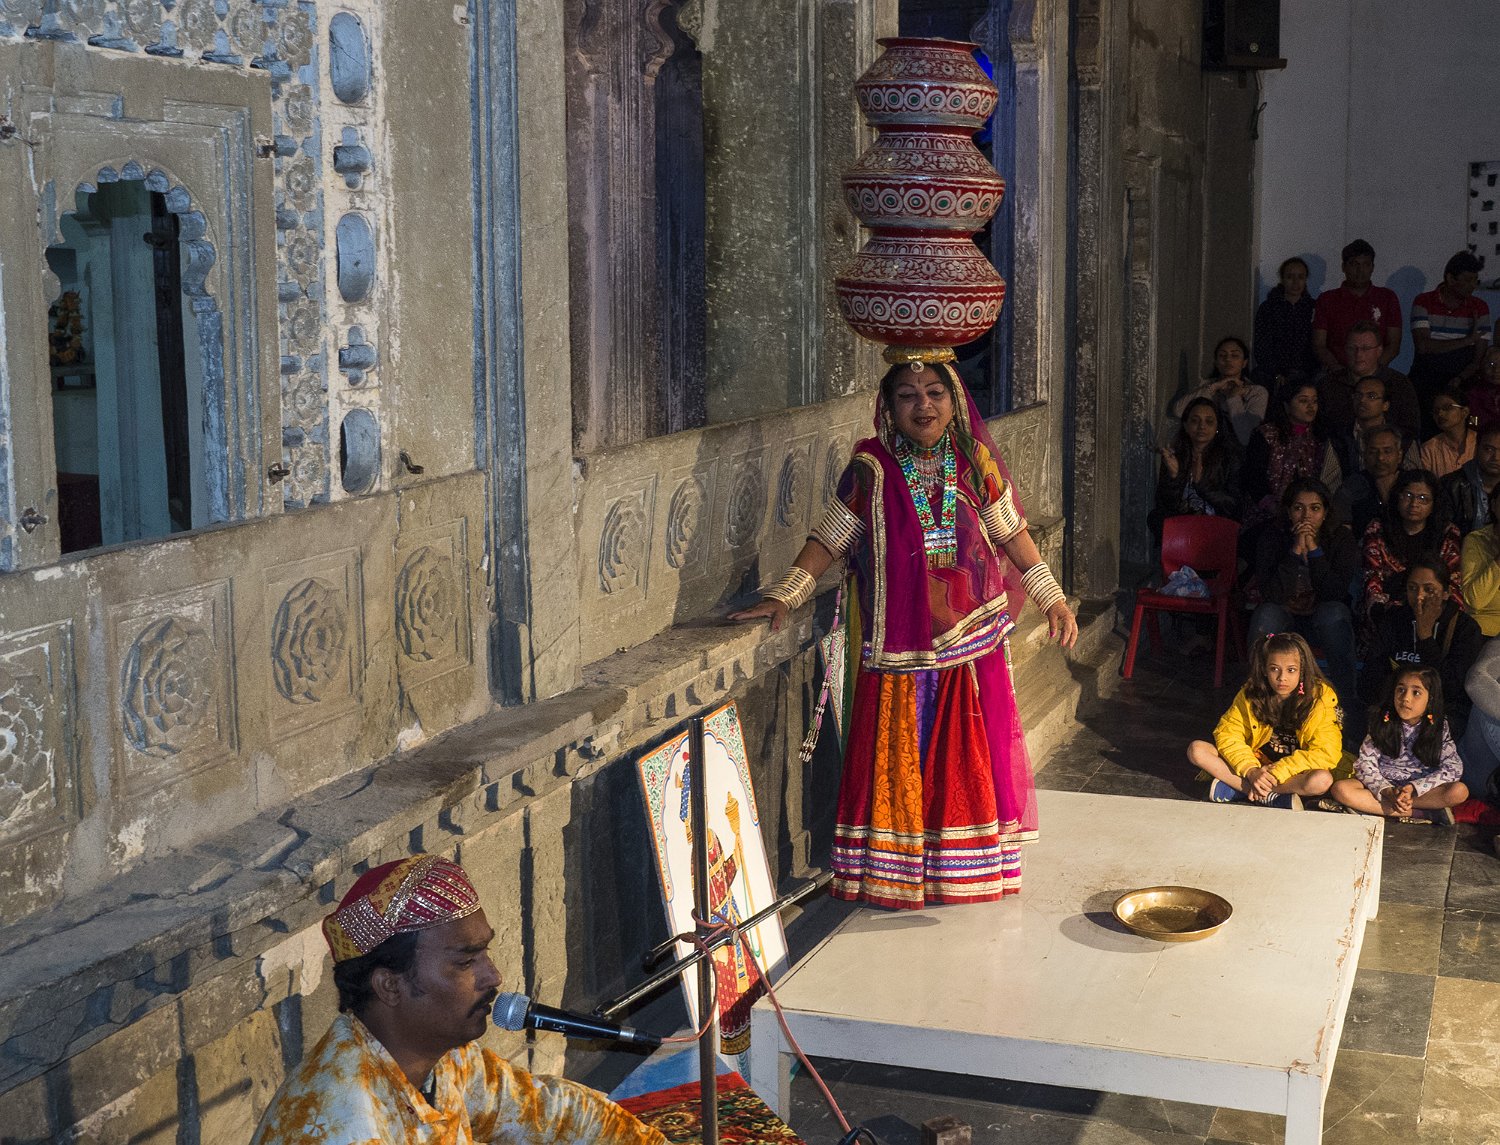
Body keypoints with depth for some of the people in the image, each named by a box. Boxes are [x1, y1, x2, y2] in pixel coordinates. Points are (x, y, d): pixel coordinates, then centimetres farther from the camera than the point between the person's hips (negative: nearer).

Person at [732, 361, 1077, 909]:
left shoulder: (976, 464, 1)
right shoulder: (871, 470, -5)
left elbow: (1012, 534, 9)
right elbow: (829, 539, -1)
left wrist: (1052, 599, 9)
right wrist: (783, 595, -8)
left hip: (973, 647, 2)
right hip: (899, 652, -2)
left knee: (972, 757, 8)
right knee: (898, 759, 4)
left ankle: (967, 869, 22)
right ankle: (894, 874, 15)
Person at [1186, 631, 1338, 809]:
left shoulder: (1320, 698, -16)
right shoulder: (1251, 693, -8)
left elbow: (1326, 753, -22)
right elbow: (1228, 734, -8)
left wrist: (1276, 772, -26)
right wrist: (1251, 771, -24)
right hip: (1255, 764, 3)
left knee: (1322, 780, -38)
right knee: (1197, 750, -17)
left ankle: (1235, 789, -27)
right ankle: (1272, 797, -23)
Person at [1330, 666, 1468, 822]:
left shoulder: (1438, 728, -4)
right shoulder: (1382, 723, -5)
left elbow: (1453, 768, -12)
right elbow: (1365, 764, -9)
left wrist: (1412, 788, -23)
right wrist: (1388, 792, -27)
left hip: (1421, 790, 0)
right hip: (1383, 785, 0)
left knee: (1460, 791, -29)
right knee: (1340, 789, -28)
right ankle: (1418, 814, -27)